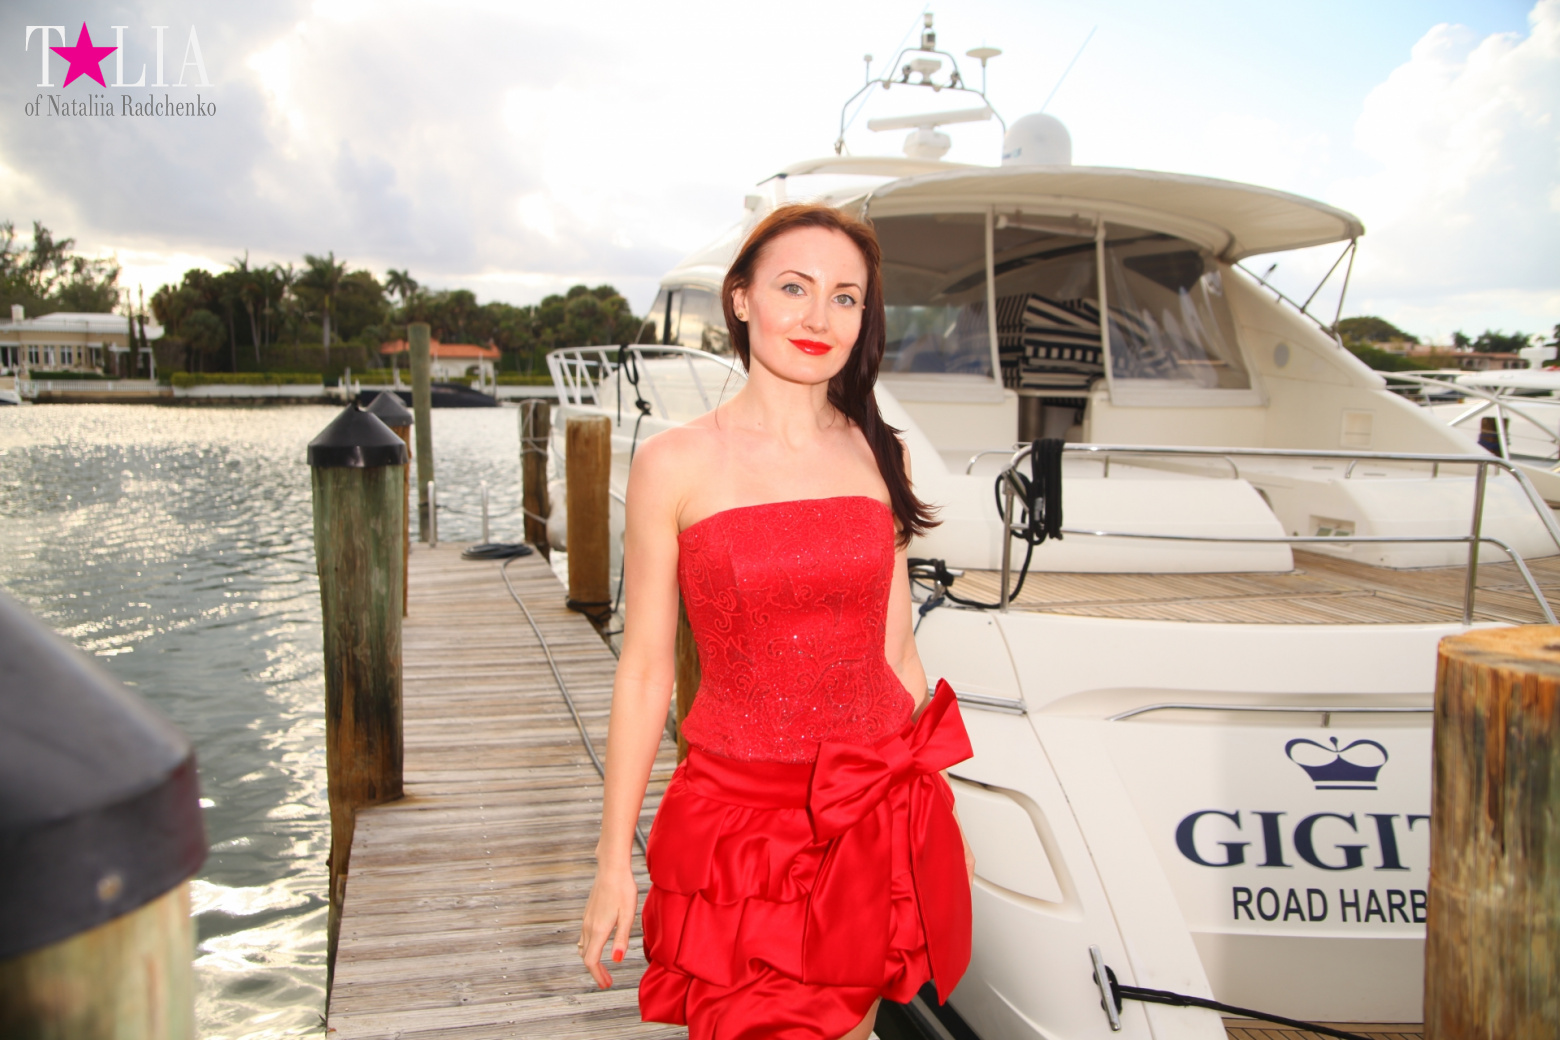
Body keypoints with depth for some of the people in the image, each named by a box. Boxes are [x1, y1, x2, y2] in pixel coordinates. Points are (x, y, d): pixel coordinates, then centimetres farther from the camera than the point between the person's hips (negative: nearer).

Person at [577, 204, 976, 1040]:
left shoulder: (876, 454, 4)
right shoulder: (677, 464, -7)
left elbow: (894, 649, 10)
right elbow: (644, 671, -4)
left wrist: (938, 817, 12)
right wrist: (613, 861, -2)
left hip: (876, 814, 4)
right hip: (740, 814, -3)